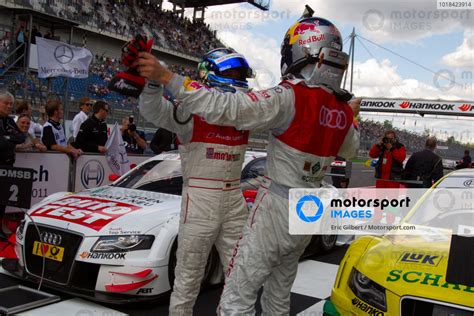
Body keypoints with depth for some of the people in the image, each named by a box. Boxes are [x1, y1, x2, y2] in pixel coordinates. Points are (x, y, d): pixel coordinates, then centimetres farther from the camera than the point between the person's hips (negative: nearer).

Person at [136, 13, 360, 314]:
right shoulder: (342, 109, 4)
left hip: (278, 209, -7)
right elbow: (351, 150, 24)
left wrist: (166, 76, -26)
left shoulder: (289, 97, -19)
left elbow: (227, 108, -28)